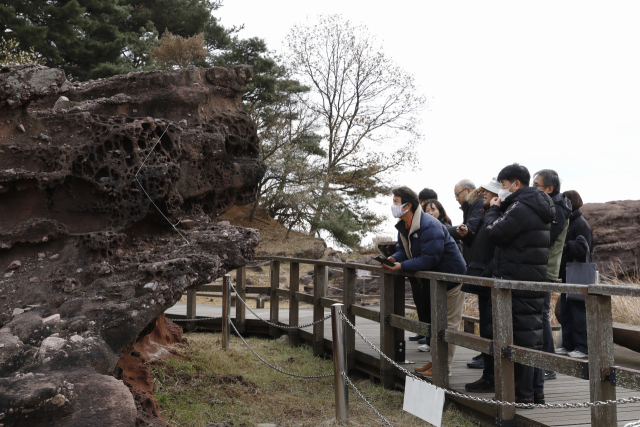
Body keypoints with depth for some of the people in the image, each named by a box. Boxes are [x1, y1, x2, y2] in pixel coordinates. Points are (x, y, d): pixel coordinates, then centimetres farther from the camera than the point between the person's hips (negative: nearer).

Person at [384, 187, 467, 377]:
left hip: (451, 277, -10)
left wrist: (401, 267, -33)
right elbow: (404, 250, 6)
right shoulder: (404, 226, 2)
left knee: (448, 323, -3)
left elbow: (429, 259, -33)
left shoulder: (429, 226, -29)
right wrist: (393, 259, -16)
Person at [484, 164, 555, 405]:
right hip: (535, 278, 10)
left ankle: (523, 394, -1)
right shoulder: (538, 207, 17)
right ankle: (537, 391, 19)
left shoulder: (520, 208, -15)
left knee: (521, 334, -5)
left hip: (518, 281, -10)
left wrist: (494, 210, 2)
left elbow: (495, 234, -13)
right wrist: (499, 209, 10)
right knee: (534, 333, 13)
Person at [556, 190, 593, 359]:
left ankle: (582, 347, 1)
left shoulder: (581, 224, -12)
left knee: (578, 313, -4)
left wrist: (563, 245, -30)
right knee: (565, 312, 11)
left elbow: (582, 249, -22)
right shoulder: (568, 222, 15)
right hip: (566, 276, 9)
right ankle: (568, 344, 18)